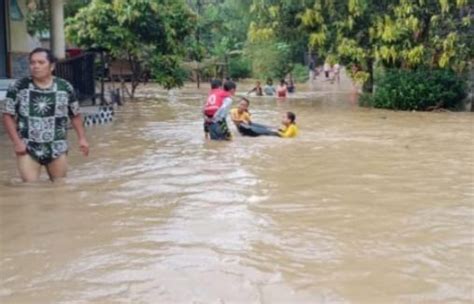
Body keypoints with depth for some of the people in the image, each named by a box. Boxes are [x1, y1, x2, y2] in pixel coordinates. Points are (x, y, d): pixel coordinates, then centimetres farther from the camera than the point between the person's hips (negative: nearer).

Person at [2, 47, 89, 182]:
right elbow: (8, 116, -2)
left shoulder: (65, 87, -2)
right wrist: (16, 141, -11)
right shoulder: (18, 87, -6)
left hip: (57, 148, 2)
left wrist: (82, 138, 4)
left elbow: (75, 115, 9)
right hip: (27, 148, -1)